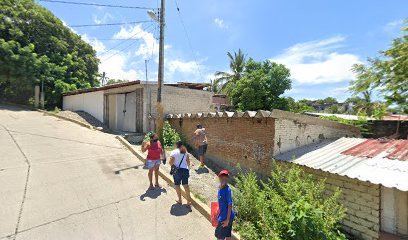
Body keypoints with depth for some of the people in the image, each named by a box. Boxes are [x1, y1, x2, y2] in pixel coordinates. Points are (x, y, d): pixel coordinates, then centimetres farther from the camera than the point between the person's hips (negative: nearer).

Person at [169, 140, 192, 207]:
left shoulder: (174, 152, -6)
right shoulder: (185, 152, 8)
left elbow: (171, 162, -13)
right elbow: (188, 161, 11)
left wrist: (172, 166, 7)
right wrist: (188, 167, 23)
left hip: (177, 170, -3)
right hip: (185, 169, 4)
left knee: (177, 185, 13)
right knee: (185, 185, 5)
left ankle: (180, 200, 23)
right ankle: (189, 201, 5)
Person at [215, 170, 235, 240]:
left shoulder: (227, 190, -24)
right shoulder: (220, 189, 2)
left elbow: (230, 205, -23)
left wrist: (227, 220, -20)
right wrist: (219, 215, 22)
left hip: (226, 217, -8)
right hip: (223, 216, 8)